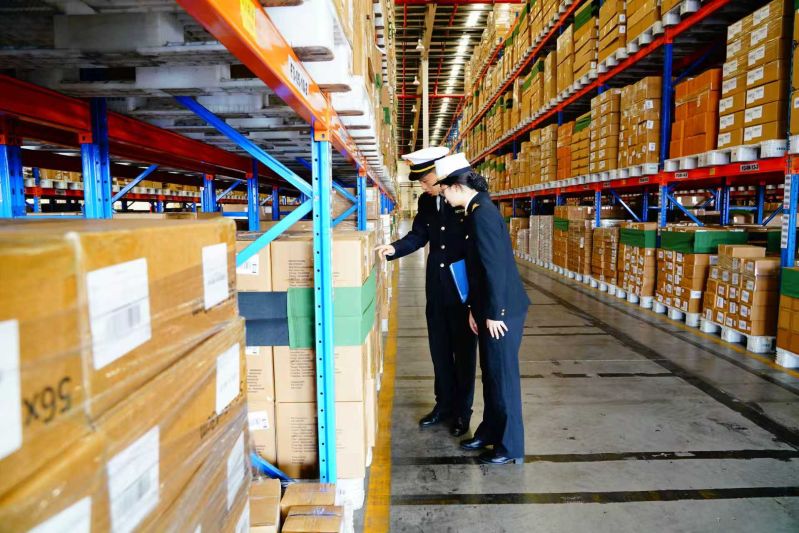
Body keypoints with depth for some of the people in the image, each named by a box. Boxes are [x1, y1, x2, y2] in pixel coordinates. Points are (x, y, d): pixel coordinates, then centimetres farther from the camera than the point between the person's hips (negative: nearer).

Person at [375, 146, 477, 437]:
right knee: (439, 349, 15)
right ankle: (444, 404, 32)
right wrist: (394, 249, -11)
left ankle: (462, 411, 24)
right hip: (437, 286, 6)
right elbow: (418, 235, 7)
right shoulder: (426, 201, 3)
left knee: (463, 350, 9)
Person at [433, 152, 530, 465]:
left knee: (502, 377, 3)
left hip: (501, 311, -9)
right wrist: (474, 308, 12)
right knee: (490, 375, 19)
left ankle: (509, 447, 18)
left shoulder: (482, 213, -19)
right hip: (488, 309, 9)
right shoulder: (477, 210, 11)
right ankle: (489, 432, 35)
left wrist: (493, 314, -17)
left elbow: (495, 267, -22)